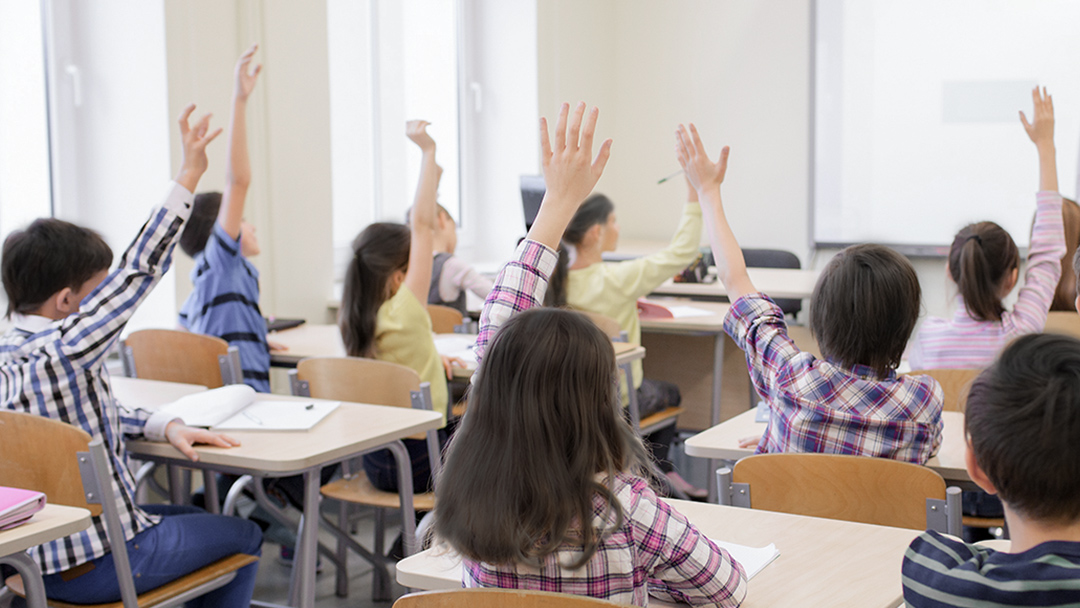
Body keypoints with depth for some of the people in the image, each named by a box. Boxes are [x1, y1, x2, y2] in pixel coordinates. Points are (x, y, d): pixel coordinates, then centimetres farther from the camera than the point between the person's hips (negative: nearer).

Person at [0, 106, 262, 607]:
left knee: (190, 518, 34)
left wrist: (166, 426, 1)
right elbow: (138, 271, -23)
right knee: (244, 536, 16)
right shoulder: (61, 352, -25)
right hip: (98, 567, -9)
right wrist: (188, 177, -19)